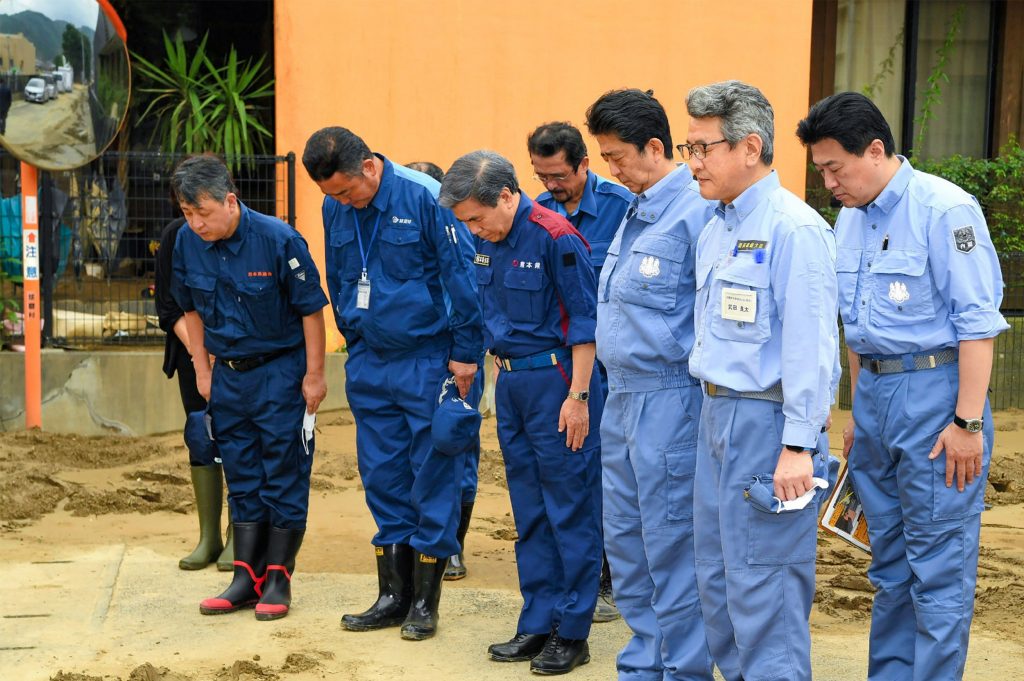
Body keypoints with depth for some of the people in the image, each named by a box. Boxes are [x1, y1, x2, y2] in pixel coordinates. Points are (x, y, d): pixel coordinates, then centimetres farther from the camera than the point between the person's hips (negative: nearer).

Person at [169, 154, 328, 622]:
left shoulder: (277, 239, -20)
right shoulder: (187, 242, -5)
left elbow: (311, 308, -12)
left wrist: (314, 374, -10)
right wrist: (202, 370, 9)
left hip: (280, 372, -5)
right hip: (228, 373, 5)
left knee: (283, 477, 1)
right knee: (242, 479, 11)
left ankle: (278, 579, 10)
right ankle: (246, 578, 17)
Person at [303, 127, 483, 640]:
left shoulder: (423, 196, -14)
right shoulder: (335, 209, 4)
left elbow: (461, 276, -11)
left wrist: (465, 354, -10)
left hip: (426, 358, -6)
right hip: (369, 363, 6)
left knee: (433, 475, 0)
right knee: (382, 477, 9)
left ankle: (425, 600, 9)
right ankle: (393, 595, 19)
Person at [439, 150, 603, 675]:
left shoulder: (554, 237, -14)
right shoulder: (488, 244, 8)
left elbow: (584, 321, -13)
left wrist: (578, 396, -15)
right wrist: (502, 373, 15)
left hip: (555, 380, -8)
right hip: (510, 381, 8)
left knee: (570, 508, -1)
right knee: (529, 511, 12)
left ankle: (572, 632, 6)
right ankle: (538, 625, 19)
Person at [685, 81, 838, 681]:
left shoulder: (794, 228, -15)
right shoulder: (715, 230, 14)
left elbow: (812, 345, -18)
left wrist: (799, 445, -20)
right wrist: (713, 408, 17)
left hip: (766, 422, -9)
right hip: (718, 416, 9)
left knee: (762, 587, -4)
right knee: (716, 576, 15)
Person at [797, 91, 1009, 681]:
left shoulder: (944, 209, -13)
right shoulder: (850, 220, 12)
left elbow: (977, 322, -16)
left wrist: (967, 422, -19)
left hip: (935, 393, -8)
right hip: (874, 394, 8)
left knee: (938, 568, -3)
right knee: (889, 564, 15)